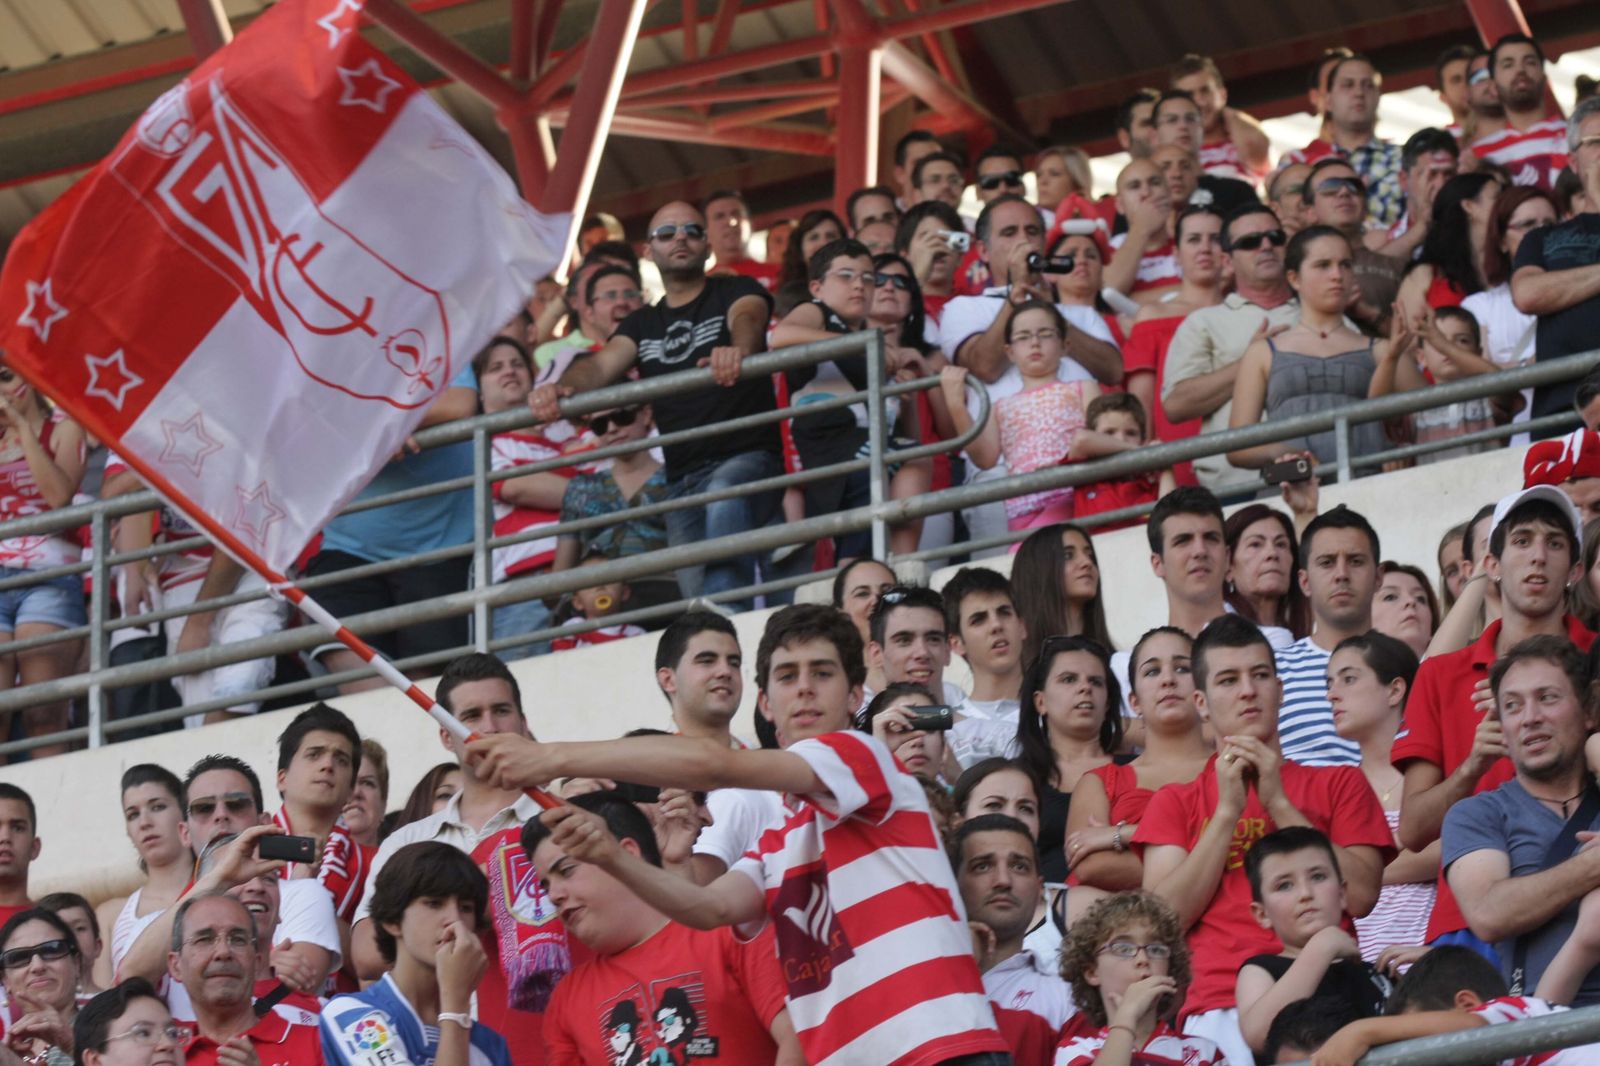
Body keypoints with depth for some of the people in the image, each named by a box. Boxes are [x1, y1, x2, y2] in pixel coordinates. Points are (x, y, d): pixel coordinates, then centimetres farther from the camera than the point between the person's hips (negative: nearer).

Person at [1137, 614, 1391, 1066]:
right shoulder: (1176, 802, 23)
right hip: (1219, 1008, 0)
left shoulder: (1339, 784, 21)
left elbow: (1360, 895, 4)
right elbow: (1168, 916, 6)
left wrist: (1278, 802, 3)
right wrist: (1227, 811, 2)